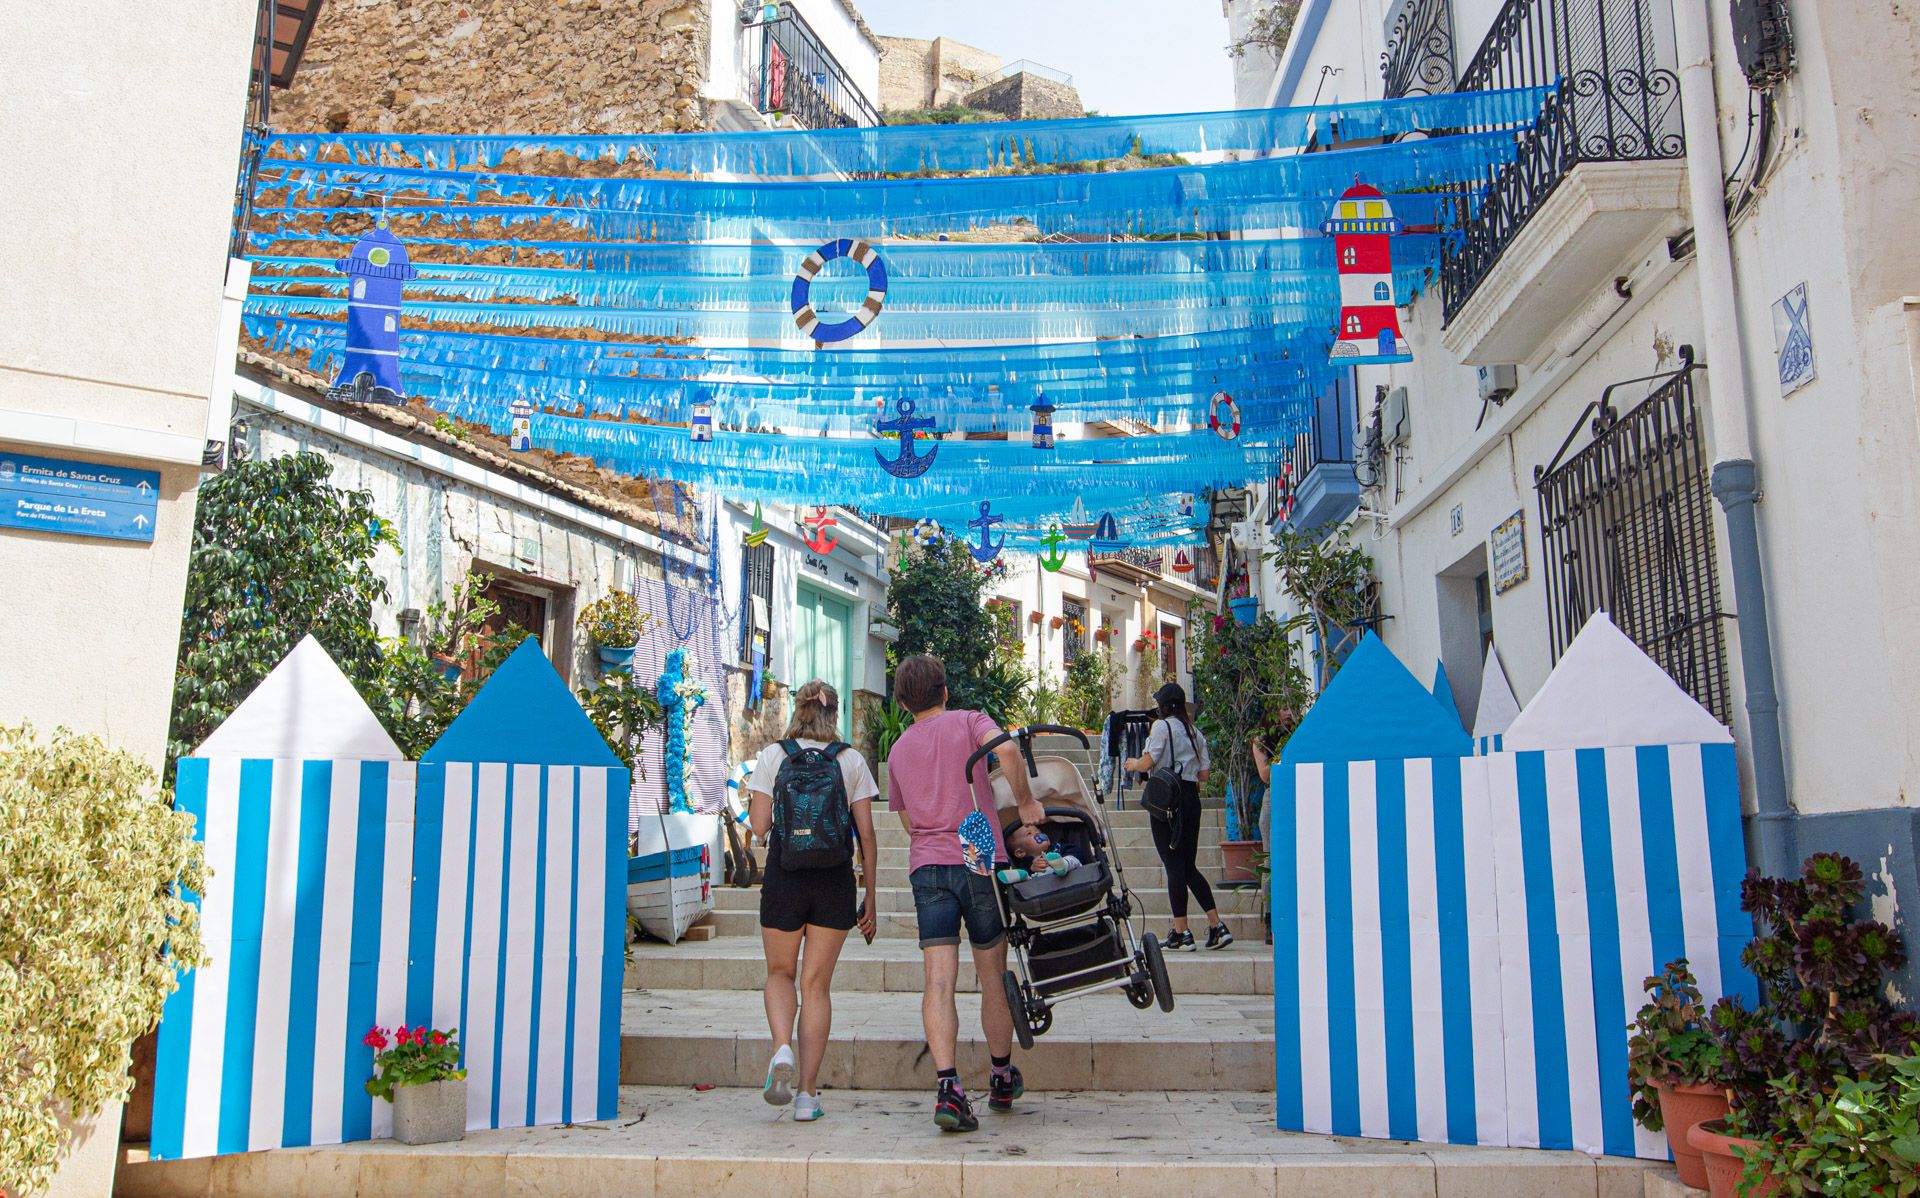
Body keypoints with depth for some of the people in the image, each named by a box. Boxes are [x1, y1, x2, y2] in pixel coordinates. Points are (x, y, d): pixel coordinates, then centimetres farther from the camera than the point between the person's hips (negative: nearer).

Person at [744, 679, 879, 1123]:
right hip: (834, 883, 1)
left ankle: (782, 1049, -9)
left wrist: (752, 802, 17)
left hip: (784, 879, 0)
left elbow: (759, 825, -5)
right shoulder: (851, 761, 1)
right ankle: (807, 1093, 8)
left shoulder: (773, 756, 0)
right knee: (817, 984, 9)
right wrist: (871, 897, 6)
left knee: (780, 973, 18)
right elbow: (866, 836, 0)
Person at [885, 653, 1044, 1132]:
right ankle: (1002, 1079, 25)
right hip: (980, 860, -2)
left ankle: (947, 1086, -19)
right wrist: (1026, 802, -6)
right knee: (993, 975, 11)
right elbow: (1007, 751, -17)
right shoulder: (969, 721, 5)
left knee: (939, 979, -5)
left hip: (926, 865, 2)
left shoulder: (897, 750, 18)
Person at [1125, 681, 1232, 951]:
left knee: (1174, 866, -3)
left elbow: (1147, 763, -14)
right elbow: (1203, 773, 12)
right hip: (1191, 798, 7)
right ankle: (1217, 927, 8)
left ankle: (1181, 934, 0)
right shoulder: (1194, 732, 15)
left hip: (1167, 799, -7)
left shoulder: (1162, 726, -6)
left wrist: (1133, 763, 6)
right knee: (1189, 866, 14)